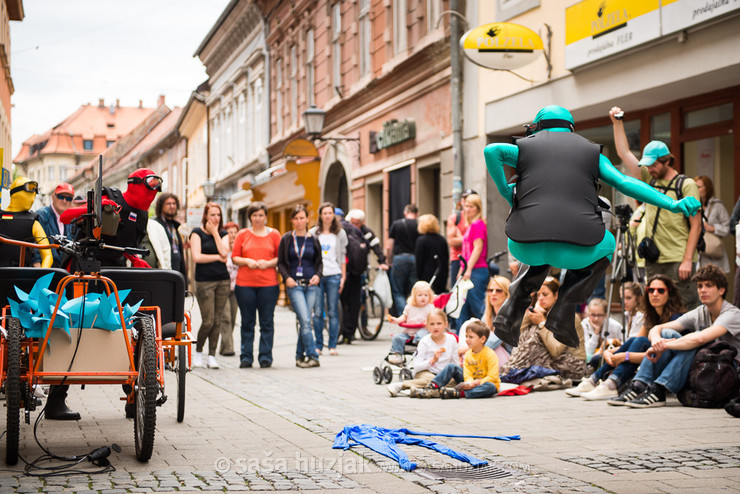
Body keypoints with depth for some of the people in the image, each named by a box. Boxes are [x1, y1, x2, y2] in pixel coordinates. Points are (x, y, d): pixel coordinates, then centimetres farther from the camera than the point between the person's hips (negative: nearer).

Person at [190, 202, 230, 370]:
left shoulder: (223, 234, 12)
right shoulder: (197, 232, 1)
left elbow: (224, 252, -7)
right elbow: (196, 257, -10)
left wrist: (215, 232, -3)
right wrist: (218, 257, -4)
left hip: (223, 280, 4)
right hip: (204, 281, -4)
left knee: (218, 321, 2)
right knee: (208, 321, -7)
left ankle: (212, 356, 10)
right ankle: (198, 352, 14)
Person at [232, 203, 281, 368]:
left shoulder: (274, 234, 9)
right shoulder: (242, 235, 9)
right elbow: (234, 257, 8)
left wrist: (268, 263, -10)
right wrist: (247, 261, -10)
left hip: (268, 283, 0)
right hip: (245, 284, 0)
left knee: (267, 322, 0)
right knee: (247, 322, 4)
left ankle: (265, 356, 8)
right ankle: (246, 357, 10)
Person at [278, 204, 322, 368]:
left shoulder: (313, 240, 10)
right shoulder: (286, 239, 6)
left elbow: (319, 262, 17)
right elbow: (280, 262, 8)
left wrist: (318, 275, -2)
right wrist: (287, 277, -8)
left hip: (311, 284, 2)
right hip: (294, 284, -2)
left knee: (304, 321, 3)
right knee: (305, 320, -14)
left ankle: (300, 356, 15)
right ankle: (313, 356, -13)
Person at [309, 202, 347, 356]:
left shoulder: (340, 233, 9)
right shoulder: (313, 233, 9)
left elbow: (342, 256, 10)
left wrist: (343, 277, 5)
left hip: (334, 275, 0)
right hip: (316, 275, 0)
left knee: (333, 312, -1)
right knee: (317, 312, -2)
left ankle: (333, 346, 5)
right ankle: (318, 346, 5)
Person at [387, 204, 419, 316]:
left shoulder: (396, 224, 5)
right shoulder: (419, 226, 4)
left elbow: (390, 246, 4)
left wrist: (389, 262, 13)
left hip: (399, 258, -1)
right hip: (415, 259, 1)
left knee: (398, 292, 5)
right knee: (413, 293, 8)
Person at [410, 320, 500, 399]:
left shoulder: (490, 355, -16)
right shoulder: (468, 354, 2)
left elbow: (492, 377, -24)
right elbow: (468, 375, -5)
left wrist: (476, 383, -33)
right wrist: (470, 382, -28)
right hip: (472, 382, 5)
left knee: (490, 387, -41)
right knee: (452, 367, -6)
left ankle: (457, 393, -50)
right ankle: (432, 388, -22)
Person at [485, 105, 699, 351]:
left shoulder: (524, 148, 23)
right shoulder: (591, 152, 23)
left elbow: (492, 151, 2)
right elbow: (626, 183, 8)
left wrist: (505, 190, 15)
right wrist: (673, 204, 3)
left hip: (525, 245, 2)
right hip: (575, 250, -2)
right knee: (605, 246, 34)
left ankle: (512, 311, 19)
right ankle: (564, 311, 16)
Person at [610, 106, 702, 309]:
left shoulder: (686, 184, -1)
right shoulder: (649, 180, 14)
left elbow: (696, 226, -5)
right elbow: (625, 153, 17)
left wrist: (688, 260, -13)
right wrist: (617, 123, 10)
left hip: (678, 261, -5)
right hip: (653, 260, 5)